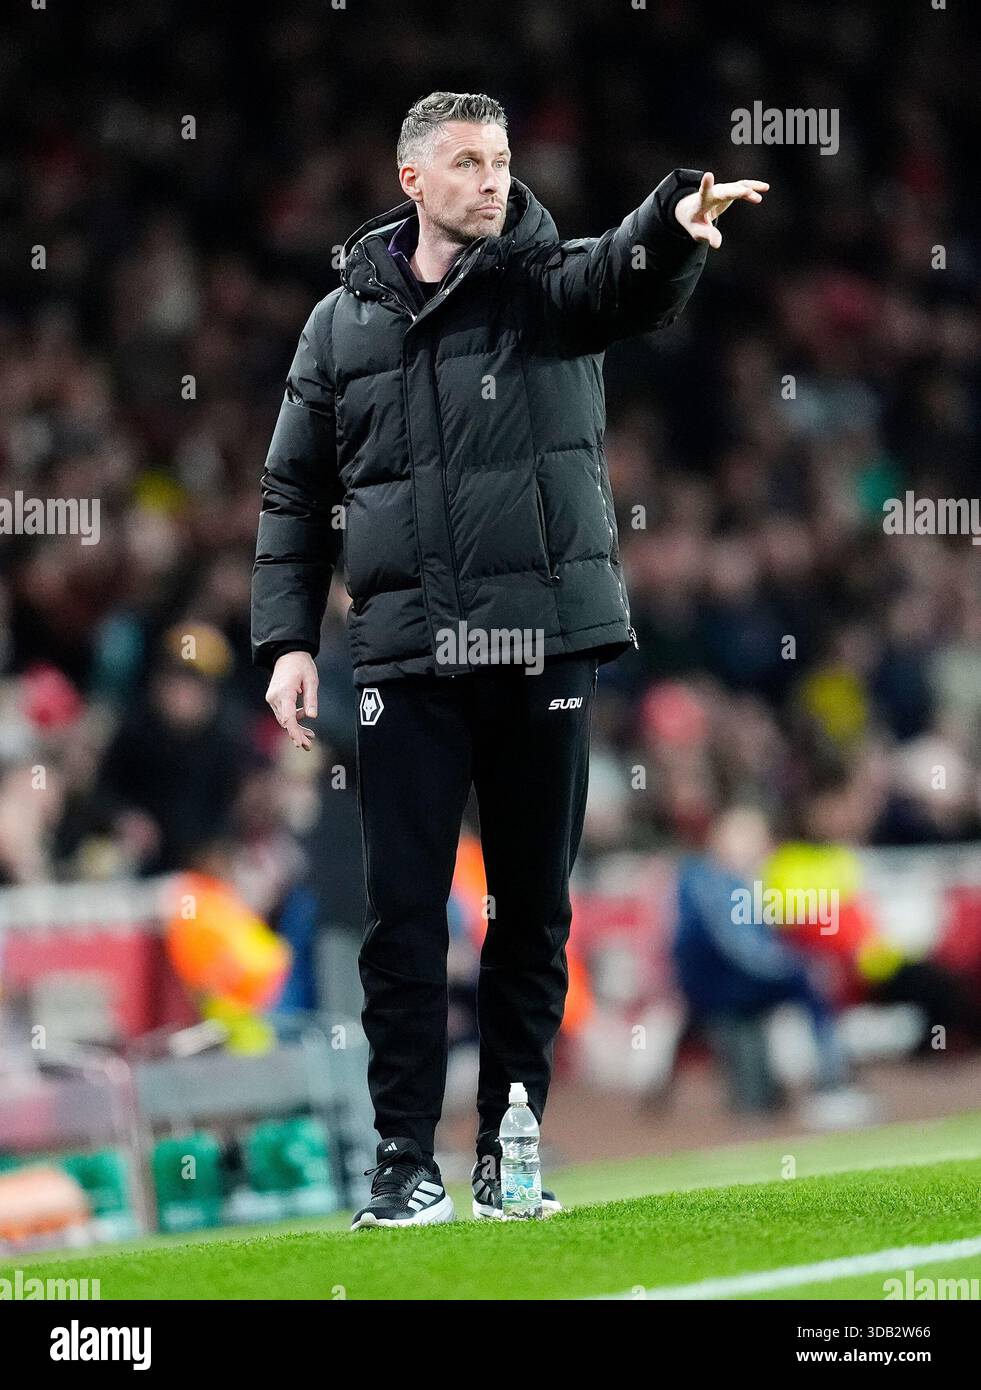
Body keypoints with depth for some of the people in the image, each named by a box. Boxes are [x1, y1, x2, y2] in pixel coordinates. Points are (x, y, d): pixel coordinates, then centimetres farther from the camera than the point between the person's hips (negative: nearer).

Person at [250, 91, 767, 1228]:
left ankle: (508, 1151, 16)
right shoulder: (343, 325, 10)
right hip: (407, 660, 1)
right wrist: (285, 637, 4)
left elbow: (629, 283, -20)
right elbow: (294, 494, 15)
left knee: (534, 909, 5)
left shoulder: (549, 284, 4)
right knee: (404, 912, -2)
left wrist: (676, 226, -43)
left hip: (544, 652, -1)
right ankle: (405, 1161, 4)